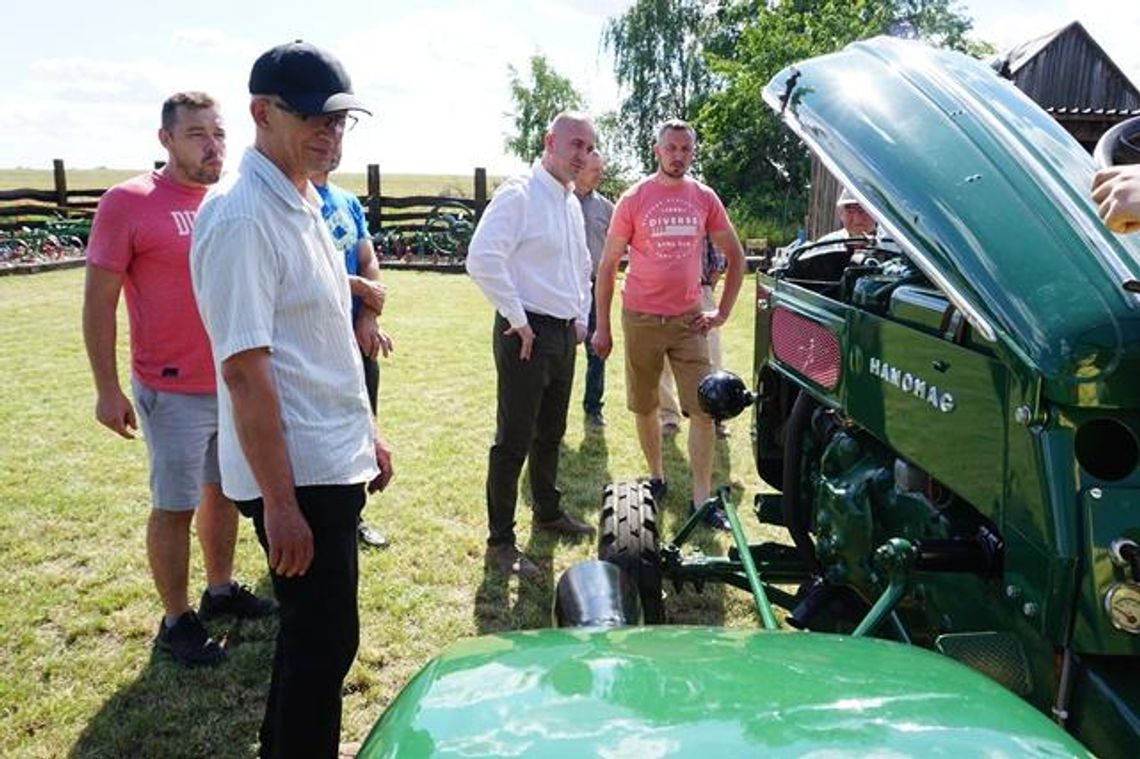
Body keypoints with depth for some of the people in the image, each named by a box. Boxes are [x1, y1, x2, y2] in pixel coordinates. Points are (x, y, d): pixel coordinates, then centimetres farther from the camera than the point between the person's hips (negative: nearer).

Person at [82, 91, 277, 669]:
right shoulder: (129, 203, -11)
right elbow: (98, 301, -10)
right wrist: (107, 389, -12)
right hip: (173, 392, -6)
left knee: (225, 492, 18)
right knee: (175, 507, 5)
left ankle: (221, 589, 37)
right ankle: (176, 621, 20)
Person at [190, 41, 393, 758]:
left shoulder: (305, 202, 11)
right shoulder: (240, 217, -19)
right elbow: (245, 371, -22)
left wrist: (369, 431, 19)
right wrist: (279, 503, -22)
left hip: (335, 462, 9)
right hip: (296, 474, -9)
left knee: (319, 634, 21)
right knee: (323, 642, 3)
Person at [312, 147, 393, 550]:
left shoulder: (349, 203, 13)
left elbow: (370, 266, 7)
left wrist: (368, 319, -9)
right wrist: (362, 287, -9)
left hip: (358, 338, 7)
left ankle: (352, 515, 31)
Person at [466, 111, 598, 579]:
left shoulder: (571, 203, 15)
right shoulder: (518, 195, -13)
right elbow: (482, 259, -25)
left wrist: (581, 318, 18)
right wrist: (517, 320, -20)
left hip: (564, 334, 9)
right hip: (527, 334, -9)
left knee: (551, 433, 21)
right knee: (514, 441, -3)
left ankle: (548, 512, 38)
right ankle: (500, 542, 6)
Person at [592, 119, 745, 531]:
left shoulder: (705, 198, 4)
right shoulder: (634, 199, -2)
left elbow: (736, 257, 13)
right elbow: (607, 264, 1)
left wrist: (722, 312, 4)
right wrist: (602, 326, -2)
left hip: (689, 319, 1)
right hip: (641, 319, -1)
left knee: (704, 409, -4)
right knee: (645, 406, 9)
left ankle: (702, 498, 2)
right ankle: (656, 477, 29)